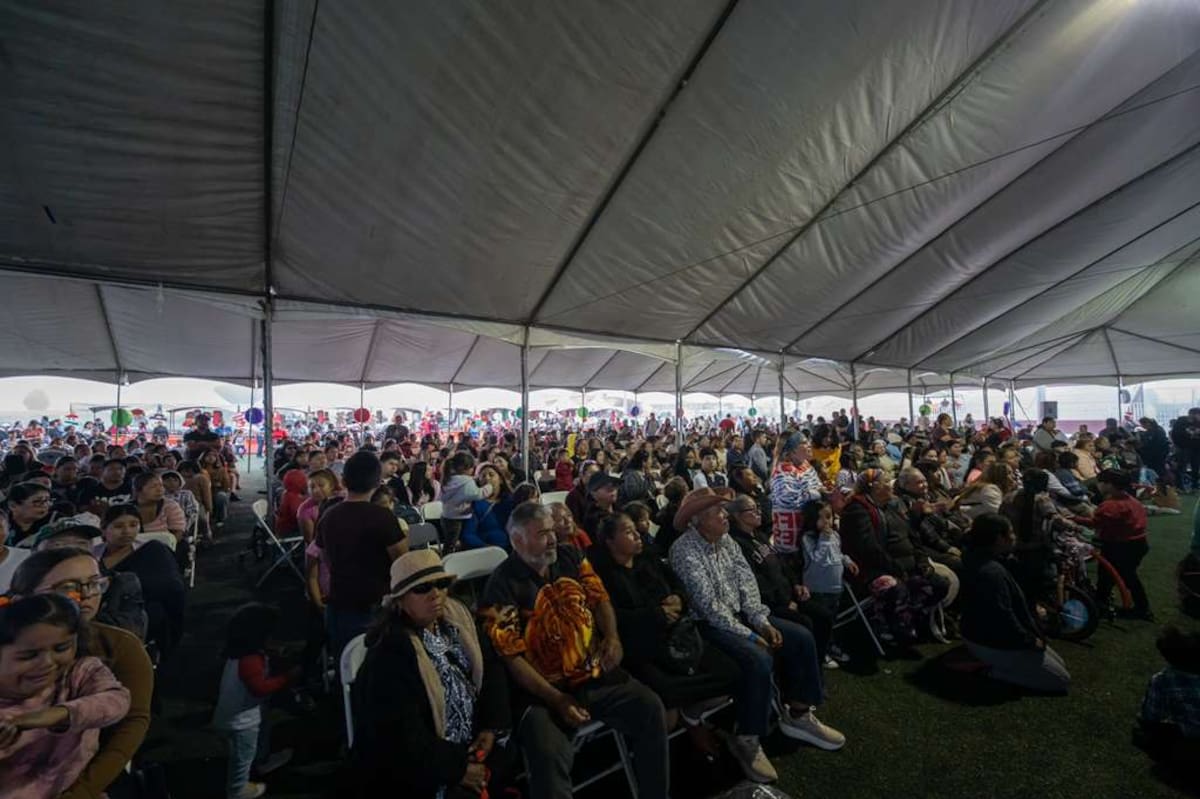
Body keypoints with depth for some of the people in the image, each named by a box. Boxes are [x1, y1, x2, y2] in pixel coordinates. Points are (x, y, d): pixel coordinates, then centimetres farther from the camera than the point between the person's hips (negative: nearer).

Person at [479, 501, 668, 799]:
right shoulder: (502, 586, -13)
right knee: (549, 753, -30)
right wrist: (557, 700, -19)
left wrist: (612, 636, -11)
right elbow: (512, 657, -13)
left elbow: (599, 598, 9)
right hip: (545, 689, -4)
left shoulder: (570, 558, 4)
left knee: (650, 708, -10)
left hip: (597, 673, 5)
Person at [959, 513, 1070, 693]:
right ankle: (998, 671, -3)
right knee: (1061, 679, 1)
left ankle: (1001, 665, 12)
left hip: (985, 635, 11)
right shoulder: (991, 573, -32)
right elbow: (1004, 618, -30)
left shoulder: (976, 558, -2)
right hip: (993, 645, -10)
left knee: (1059, 664, 21)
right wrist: (1030, 641, -15)